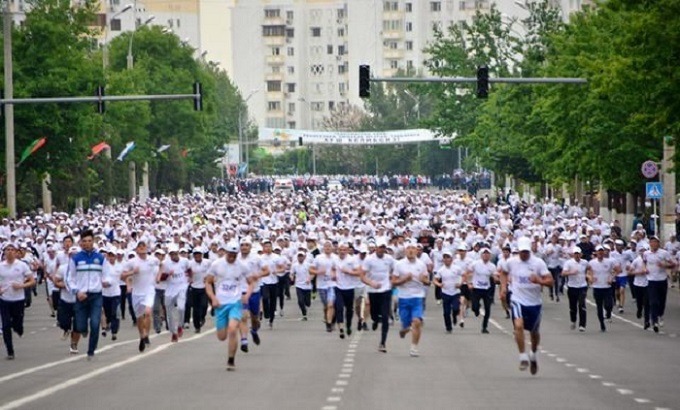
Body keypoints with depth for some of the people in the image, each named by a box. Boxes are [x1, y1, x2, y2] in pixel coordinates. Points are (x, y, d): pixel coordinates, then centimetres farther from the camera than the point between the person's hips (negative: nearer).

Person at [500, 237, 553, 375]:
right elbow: (504, 273, 21)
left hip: (534, 303, 1)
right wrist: (504, 286, 7)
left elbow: (550, 281, -11)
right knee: (518, 325, -25)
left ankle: (533, 355, 43)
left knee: (534, 332, 14)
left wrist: (540, 281, -30)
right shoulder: (511, 262, -2)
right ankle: (523, 357, -17)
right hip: (518, 300, -1)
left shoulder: (538, 263, -8)